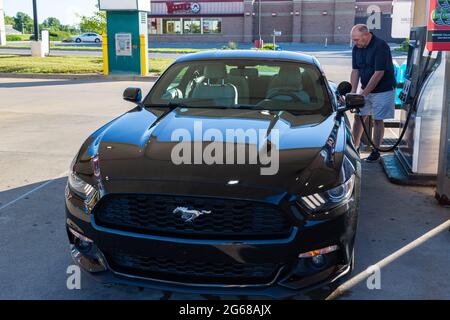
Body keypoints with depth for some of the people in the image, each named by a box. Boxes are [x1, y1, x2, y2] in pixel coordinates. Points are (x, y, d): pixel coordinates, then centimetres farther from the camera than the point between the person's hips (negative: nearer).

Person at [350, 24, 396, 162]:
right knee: (358, 117, 5)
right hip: (365, 89, 6)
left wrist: (364, 93, -24)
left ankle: (375, 151, 10)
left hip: (383, 90, -6)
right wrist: (353, 92, -10)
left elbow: (379, 73, -25)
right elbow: (355, 71, 0)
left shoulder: (381, 46, -22)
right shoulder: (357, 48, -1)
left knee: (377, 120, -1)